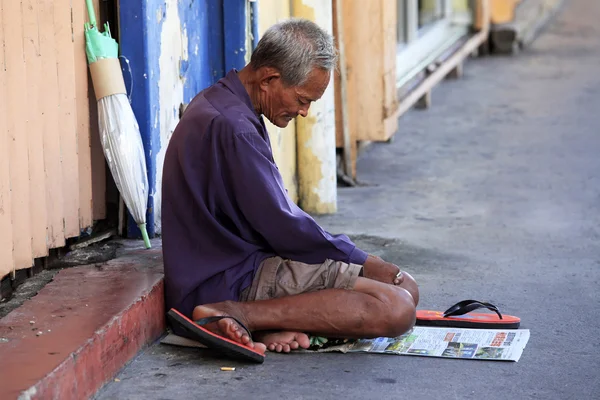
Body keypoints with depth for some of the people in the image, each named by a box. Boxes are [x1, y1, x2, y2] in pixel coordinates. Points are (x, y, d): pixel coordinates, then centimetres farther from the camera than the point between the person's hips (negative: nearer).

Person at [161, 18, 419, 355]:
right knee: (397, 311, -22)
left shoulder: (222, 106, 14)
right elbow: (282, 226, -19)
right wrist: (362, 261, -5)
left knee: (405, 288, 8)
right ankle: (237, 315, -17)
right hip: (231, 283, -11)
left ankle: (273, 326, -9)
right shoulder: (232, 127, -21)